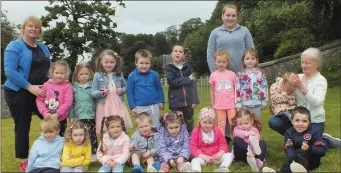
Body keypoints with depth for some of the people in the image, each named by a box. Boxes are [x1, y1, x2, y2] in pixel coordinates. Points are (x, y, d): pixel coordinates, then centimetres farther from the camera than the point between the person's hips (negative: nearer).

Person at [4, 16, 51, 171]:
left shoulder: (43, 48, 11)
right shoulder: (15, 46, -9)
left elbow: (49, 69, 20)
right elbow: (9, 71, -18)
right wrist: (29, 87, -23)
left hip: (40, 92, 6)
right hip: (18, 93, -6)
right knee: (22, 127, 3)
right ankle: (24, 161, 18)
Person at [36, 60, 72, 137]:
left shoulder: (67, 86, -7)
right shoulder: (46, 85, 1)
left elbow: (68, 102, -14)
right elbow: (39, 100, 0)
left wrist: (57, 114, -19)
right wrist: (45, 113, -12)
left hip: (61, 119, -2)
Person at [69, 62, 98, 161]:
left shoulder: (92, 87, 3)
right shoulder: (74, 88, 5)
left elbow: (97, 100, 3)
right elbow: (71, 103, 5)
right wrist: (71, 116, 2)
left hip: (91, 116, -1)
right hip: (78, 117, 1)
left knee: (92, 136, 2)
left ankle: (93, 153, 10)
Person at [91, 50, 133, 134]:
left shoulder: (119, 74, 6)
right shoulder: (97, 76, -2)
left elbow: (125, 86, 18)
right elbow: (92, 92, -2)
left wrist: (122, 90, -3)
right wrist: (101, 93, -21)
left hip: (118, 105, 2)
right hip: (104, 106, -2)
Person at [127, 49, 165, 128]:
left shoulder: (154, 74, -4)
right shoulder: (132, 76, -7)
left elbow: (159, 88, 8)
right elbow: (130, 92, -2)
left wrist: (161, 101, 10)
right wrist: (132, 106, -3)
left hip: (154, 106, 1)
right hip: (140, 108, -1)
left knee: (156, 127, 13)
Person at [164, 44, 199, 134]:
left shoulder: (187, 68, 5)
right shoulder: (168, 68, -1)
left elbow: (193, 84, 1)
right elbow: (172, 82, -17)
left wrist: (194, 100, -6)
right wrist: (188, 79, -13)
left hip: (188, 100, 2)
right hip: (176, 101, -2)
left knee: (189, 123, 13)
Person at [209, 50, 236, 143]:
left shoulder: (232, 74, -4)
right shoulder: (213, 75, -3)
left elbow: (236, 89, 4)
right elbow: (212, 91, 6)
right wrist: (213, 104, 8)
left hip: (231, 104, 0)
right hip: (219, 105, 1)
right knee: (221, 124, 11)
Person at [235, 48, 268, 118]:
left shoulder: (261, 73, 1)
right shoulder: (240, 74, -3)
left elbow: (264, 87, 4)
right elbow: (237, 90, -4)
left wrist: (264, 102, 4)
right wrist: (238, 104, -6)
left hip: (257, 104, 1)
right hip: (244, 104, -1)